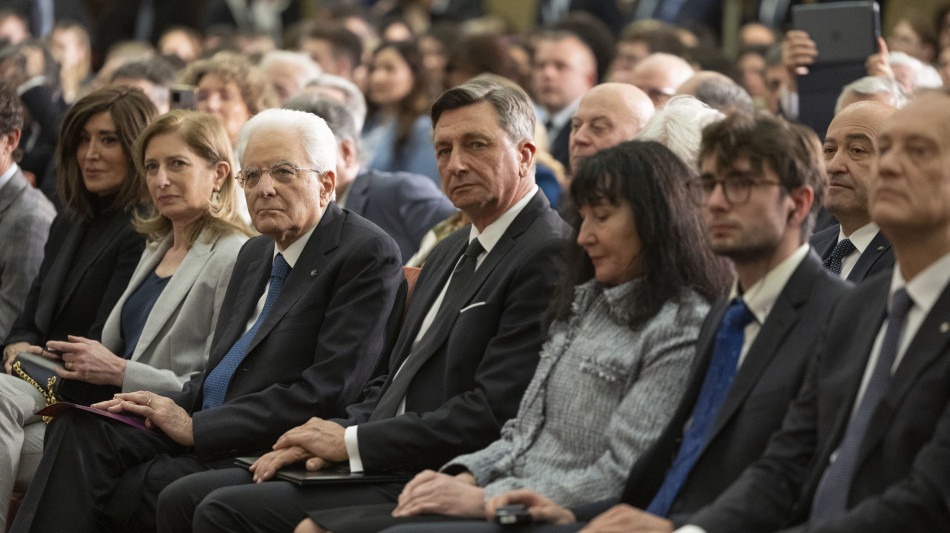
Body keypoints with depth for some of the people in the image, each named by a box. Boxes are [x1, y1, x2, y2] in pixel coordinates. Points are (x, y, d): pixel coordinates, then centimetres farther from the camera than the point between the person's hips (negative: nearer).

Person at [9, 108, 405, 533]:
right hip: (205, 438, 8)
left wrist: (196, 428, -15)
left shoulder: (368, 255, -9)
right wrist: (170, 408, -1)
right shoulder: (255, 254, 19)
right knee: (80, 428, -15)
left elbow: (329, 391, -18)